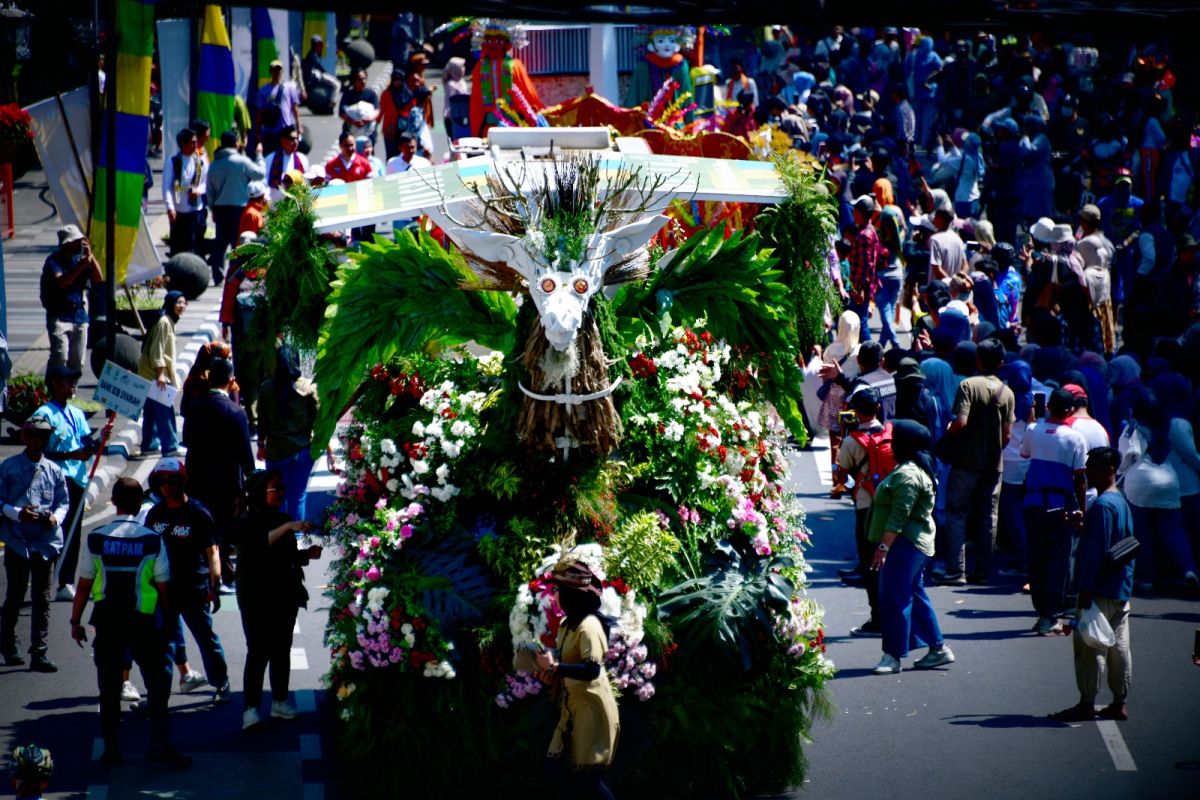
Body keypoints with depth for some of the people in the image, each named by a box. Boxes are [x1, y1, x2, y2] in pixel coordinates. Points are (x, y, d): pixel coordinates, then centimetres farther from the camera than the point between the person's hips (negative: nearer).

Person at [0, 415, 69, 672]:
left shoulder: (55, 471, 7)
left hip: (46, 542, 2)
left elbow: (64, 502, 13)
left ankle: (39, 653, 2)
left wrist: (56, 518, -8)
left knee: (43, 599, 0)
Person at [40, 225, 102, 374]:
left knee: (77, 361, 9)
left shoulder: (80, 258, 9)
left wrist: (91, 256, -8)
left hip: (80, 315, 6)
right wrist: (82, 265, -27)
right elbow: (61, 282, -24)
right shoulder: (54, 261, -7)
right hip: (59, 316, -6)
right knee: (60, 356, -17)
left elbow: (98, 279, 2)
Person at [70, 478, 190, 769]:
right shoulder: (153, 540, -7)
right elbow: (163, 588, -3)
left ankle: (111, 748, 12)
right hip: (143, 620, -2)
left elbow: (84, 584, 0)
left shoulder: (97, 538, -4)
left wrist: (75, 621, 10)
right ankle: (159, 743, 2)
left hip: (107, 619, 2)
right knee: (157, 681, 8)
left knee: (109, 685, 9)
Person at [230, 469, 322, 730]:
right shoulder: (246, 523, -9)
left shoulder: (283, 520, 11)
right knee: (258, 651, -10)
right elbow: (260, 543, -29)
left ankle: (279, 701, 22)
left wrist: (307, 554, 2)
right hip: (257, 598, -6)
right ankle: (251, 708, -10)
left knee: (282, 649, 11)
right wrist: (287, 527, -34)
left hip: (285, 595, 6)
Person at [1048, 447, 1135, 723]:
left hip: (1100, 591, -9)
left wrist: (1086, 588, -20)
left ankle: (1086, 705, 0)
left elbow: (1096, 550, -20)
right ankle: (1119, 704, 12)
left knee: (1088, 648, -3)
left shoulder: (1102, 506, -17)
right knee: (1118, 646, 9)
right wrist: (1083, 524, 12)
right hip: (1121, 591, 9)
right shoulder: (1121, 502, 14)